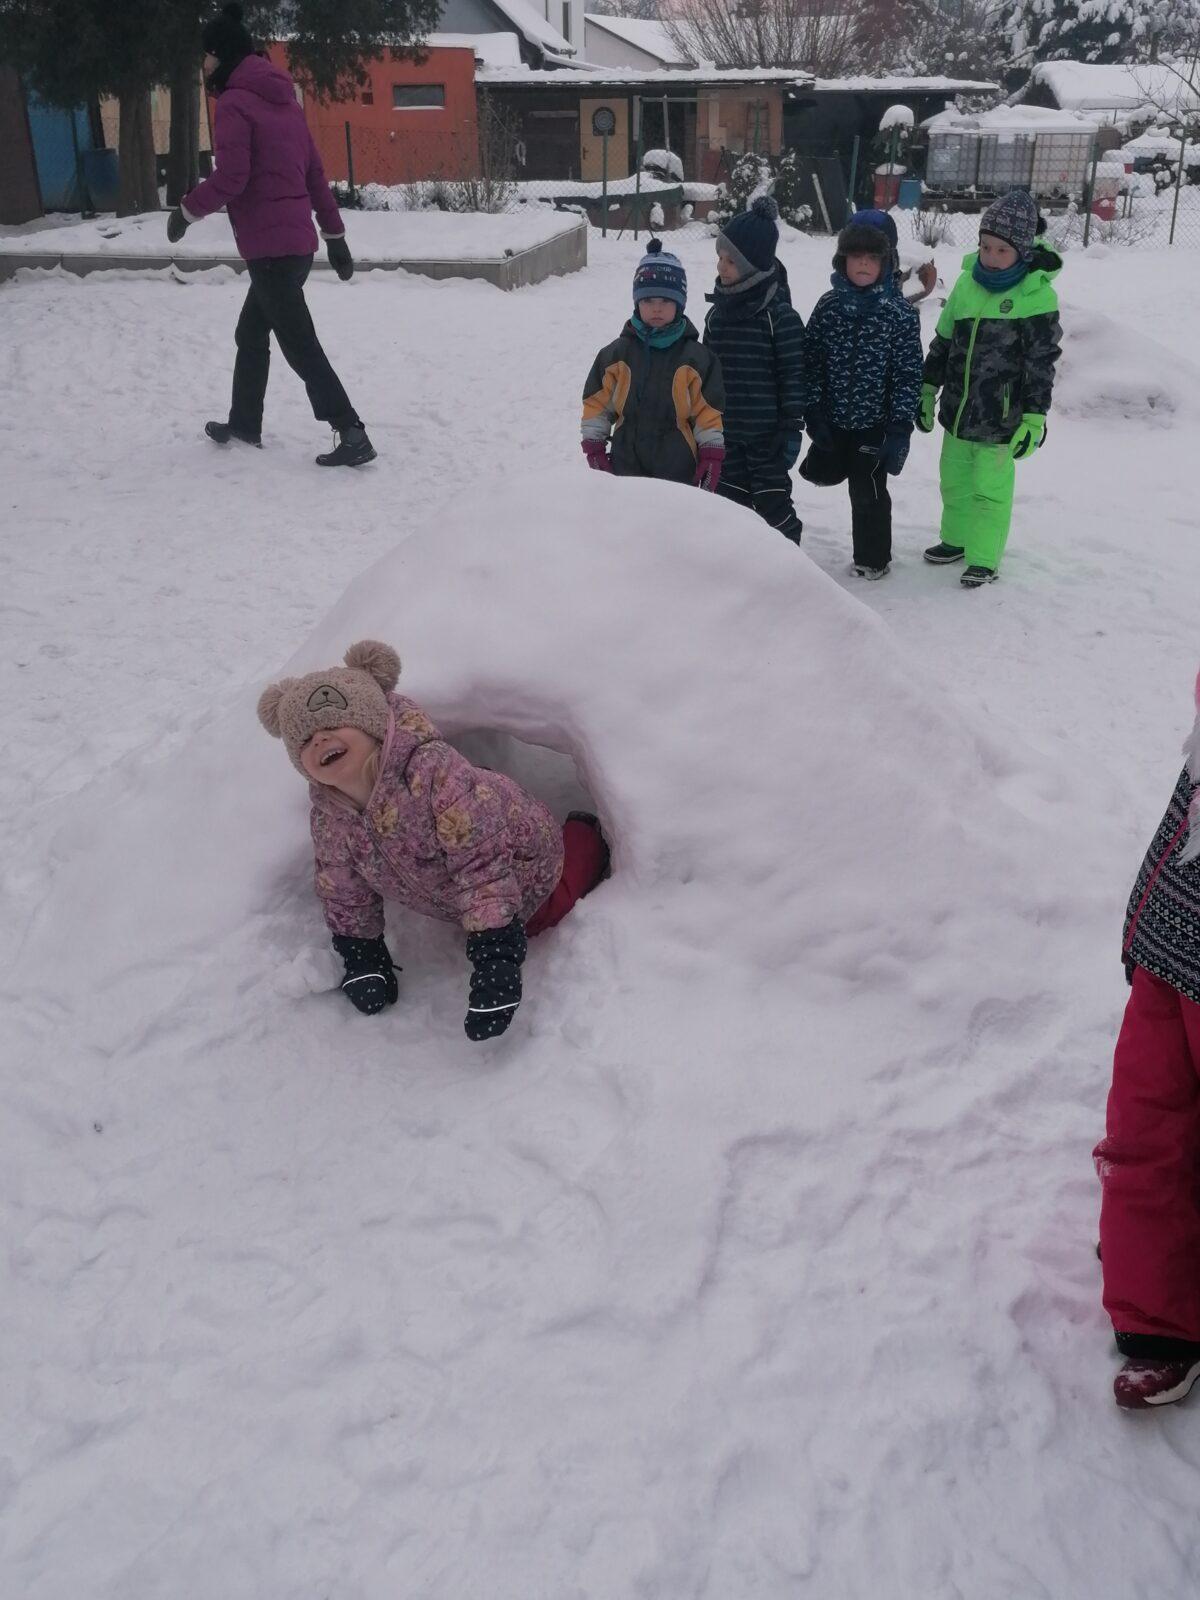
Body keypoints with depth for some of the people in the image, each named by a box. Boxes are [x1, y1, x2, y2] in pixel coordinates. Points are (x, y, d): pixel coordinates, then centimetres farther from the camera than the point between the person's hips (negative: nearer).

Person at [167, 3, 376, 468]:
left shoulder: (235, 103, -10)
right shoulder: (283, 98, 16)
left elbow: (230, 178, -18)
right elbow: (314, 172, 16)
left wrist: (186, 211, -3)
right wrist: (334, 234, 18)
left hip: (269, 245, -9)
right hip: (299, 240, 9)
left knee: (300, 345, -8)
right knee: (251, 334, 20)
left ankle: (352, 435, -12)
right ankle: (244, 424, 30)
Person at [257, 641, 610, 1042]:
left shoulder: (433, 772, -44)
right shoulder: (328, 818, -22)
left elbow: (483, 866, -45)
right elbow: (344, 896, -4)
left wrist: (495, 957, -47)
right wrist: (362, 959, -9)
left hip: (518, 862, -6)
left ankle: (585, 839, 31)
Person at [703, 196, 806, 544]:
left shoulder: (779, 315, -12)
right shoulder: (717, 313, 6)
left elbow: (793, 373, -11)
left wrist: (792, 427, -13)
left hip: (766, 432, -6)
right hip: (725, 431, 6)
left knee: (773, 503, 3)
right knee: (730, 502, 12)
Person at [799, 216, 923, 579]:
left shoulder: (900, 314, -8)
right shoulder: (828, 306, 0)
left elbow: (908, 375, -8)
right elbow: (811, 363, 2)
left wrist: (900, 428, -12)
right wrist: (814, 413, -4)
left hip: (875, 423, -3)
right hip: (833, 421, 4)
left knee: (868, 492, 5)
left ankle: (872, 558, 22)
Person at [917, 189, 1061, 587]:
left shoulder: (1036, 295, -14)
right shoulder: (968, 282, 3)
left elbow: (1042, 362, -12)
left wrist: (1034, 418, -15)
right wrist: (927, 390, 15)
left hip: (1000, 419, -6)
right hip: (958, 408, 6)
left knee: (990, 490, 3)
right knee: (954, 481, 20)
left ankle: (984, 559, 16)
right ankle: (956, 539, 39)